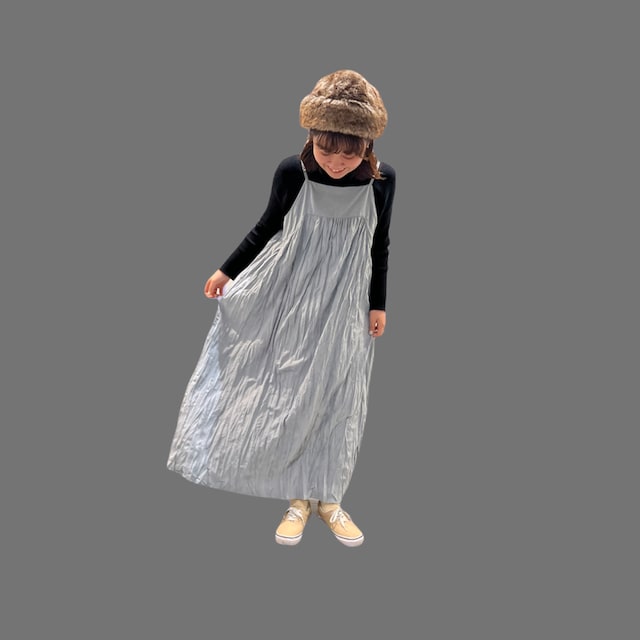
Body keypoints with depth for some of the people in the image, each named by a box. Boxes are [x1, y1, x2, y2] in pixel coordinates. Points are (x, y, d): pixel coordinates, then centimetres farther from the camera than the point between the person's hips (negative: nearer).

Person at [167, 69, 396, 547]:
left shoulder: (382, 180, -10)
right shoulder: (292, 173, -14)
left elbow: (380, 247, 3)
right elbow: (267, 228, 2)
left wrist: (378, 305, 7)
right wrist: (227, 271, 4)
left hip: (344, 307, 1)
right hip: (291, 300, -1)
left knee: (337, 399, 8)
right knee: (288, 395, 4)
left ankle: (328, 497, 24)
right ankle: (299, 498, 20)